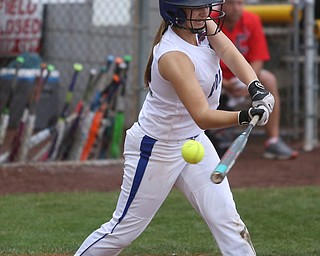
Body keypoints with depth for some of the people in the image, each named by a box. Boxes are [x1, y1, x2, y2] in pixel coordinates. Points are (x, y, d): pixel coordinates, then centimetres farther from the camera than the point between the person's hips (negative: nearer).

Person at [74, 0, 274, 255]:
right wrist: (245, 117, -55)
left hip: (193, 140, 8)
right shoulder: (173, 57, -31)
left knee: (227, 221, -1)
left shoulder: (203, 25, -8)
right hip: (155, 150, -8)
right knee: (124, 229, 6)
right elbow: (202, 117, -38)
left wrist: (256, 87, -41)